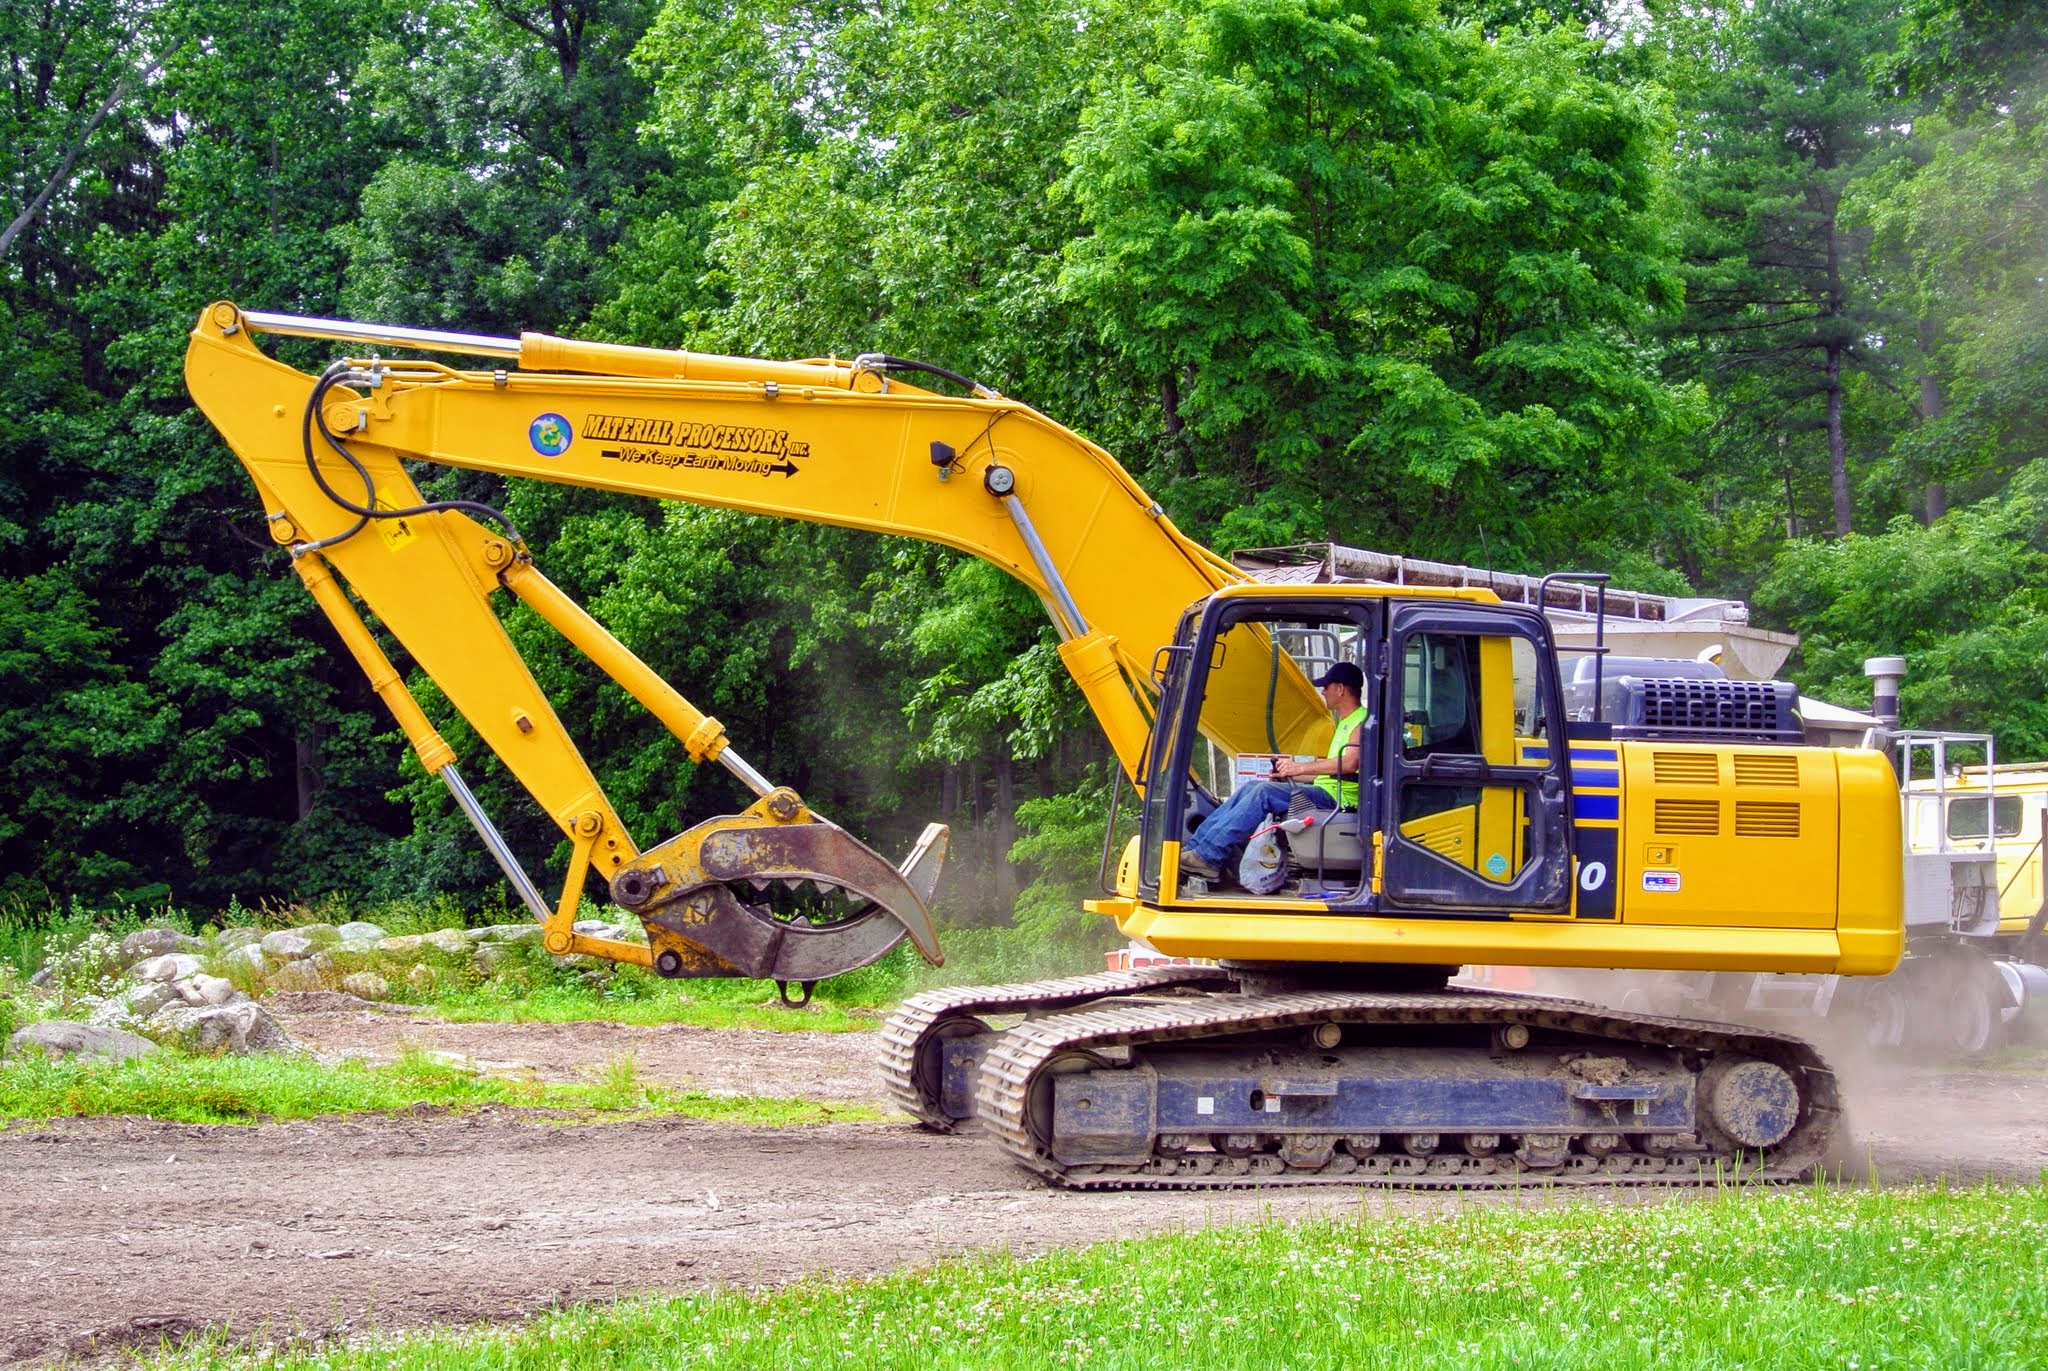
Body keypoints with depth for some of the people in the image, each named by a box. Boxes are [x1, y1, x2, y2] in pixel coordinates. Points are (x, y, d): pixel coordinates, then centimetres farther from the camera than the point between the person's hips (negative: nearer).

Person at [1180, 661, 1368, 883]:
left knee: (1265, 791, -23)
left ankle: (1208, 856, -27)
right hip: (1324, 792, 10)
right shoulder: (1345, 723, 25)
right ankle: (1195, 846, -6)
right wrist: (1290, 775, 15)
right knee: (1251, 787, 2)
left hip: (1337, 798, -10)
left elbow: (1349, 763, -25)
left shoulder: (1362, 721, -9)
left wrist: (1300, 768, -23)